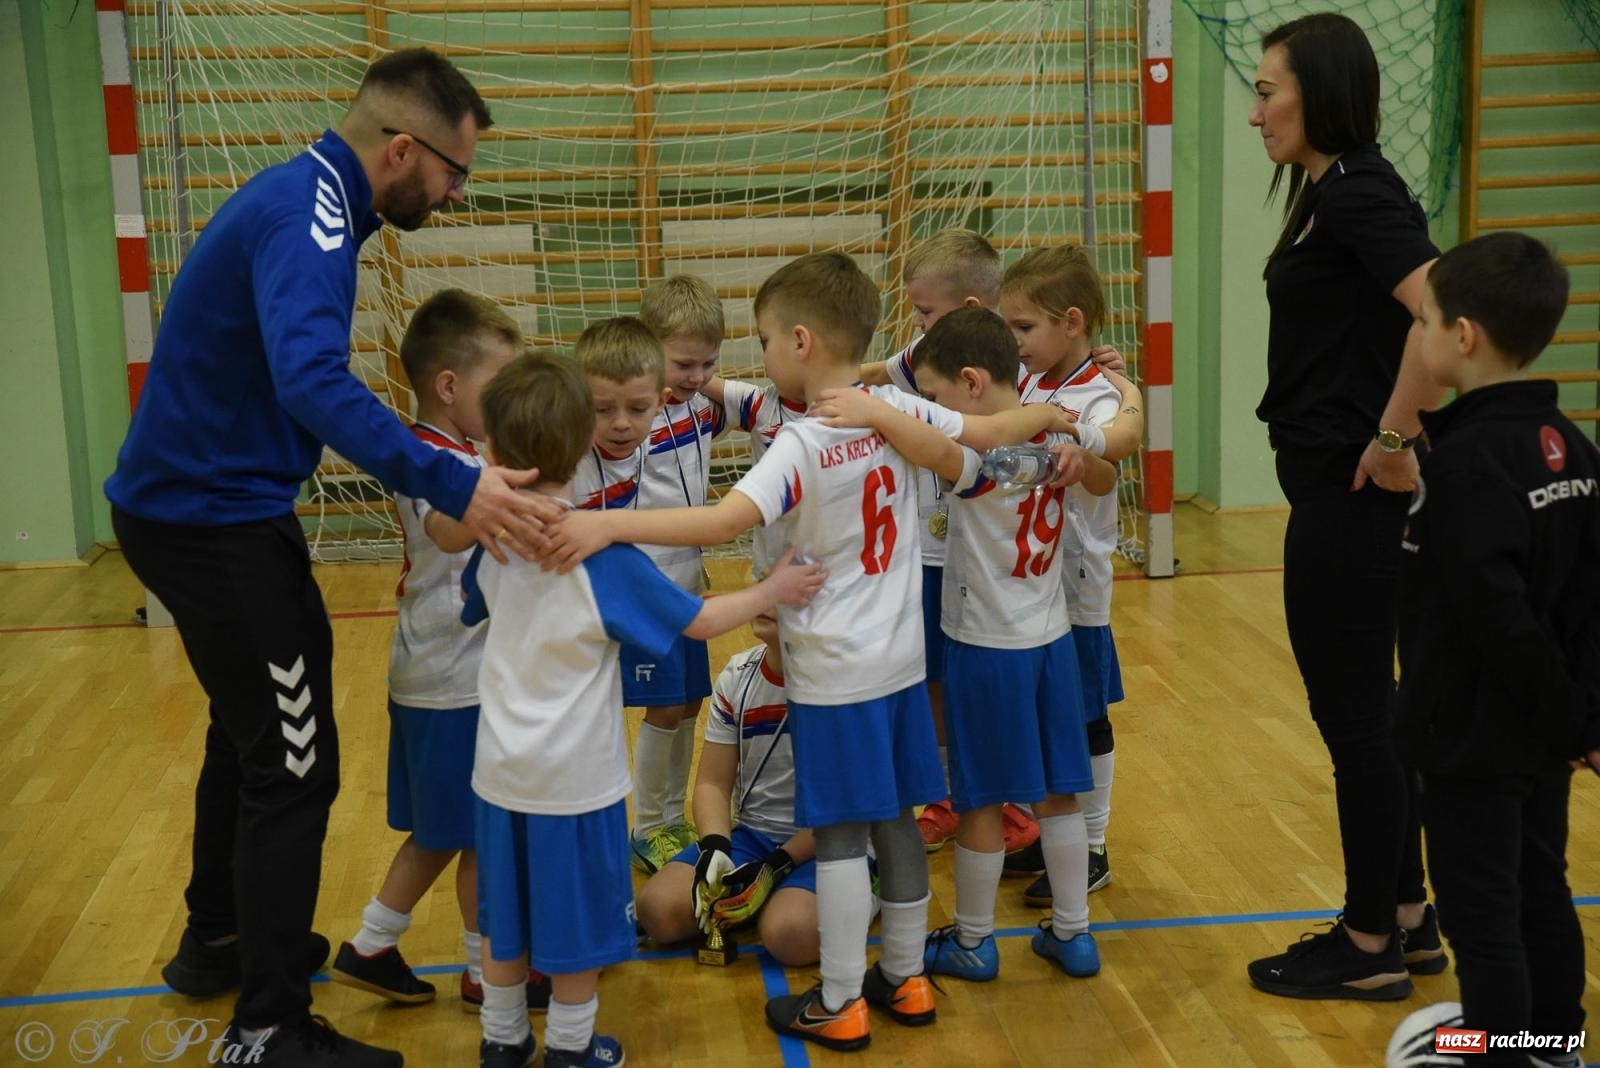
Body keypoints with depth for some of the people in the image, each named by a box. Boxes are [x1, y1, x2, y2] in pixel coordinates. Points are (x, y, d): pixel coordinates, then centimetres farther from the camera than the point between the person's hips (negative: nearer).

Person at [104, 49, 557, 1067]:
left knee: (253, 732, 24)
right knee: (293, 764, -4)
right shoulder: (308, 217, -21)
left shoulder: (301, 198, 9)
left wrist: (433, 476, 16)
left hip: (196, 504, 11)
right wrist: (452, 485, -44)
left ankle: (220, 938, 41)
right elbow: (315, 382, -39)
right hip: (217, 521, -11)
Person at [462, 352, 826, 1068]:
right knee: (577, 917, 12)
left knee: (505, 911, 18)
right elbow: (699, 621, -13)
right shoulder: (604, 554, -20)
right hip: (576, 774, -5)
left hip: (501, 769, 5)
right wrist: (772, 592, 2)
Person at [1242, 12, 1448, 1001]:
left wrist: (1394, 440, -21)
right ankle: (1407, 918, 29)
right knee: (1369, 707, 17)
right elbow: (1382, 321, 20)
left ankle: (1370, 947, 15)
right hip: (1338, 488, 10)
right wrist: (1388, 440, 14)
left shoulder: (1355, 193, -16)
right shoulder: (1338, 192, 13)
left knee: (1352, 713, 1)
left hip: (1347, 493, -10)